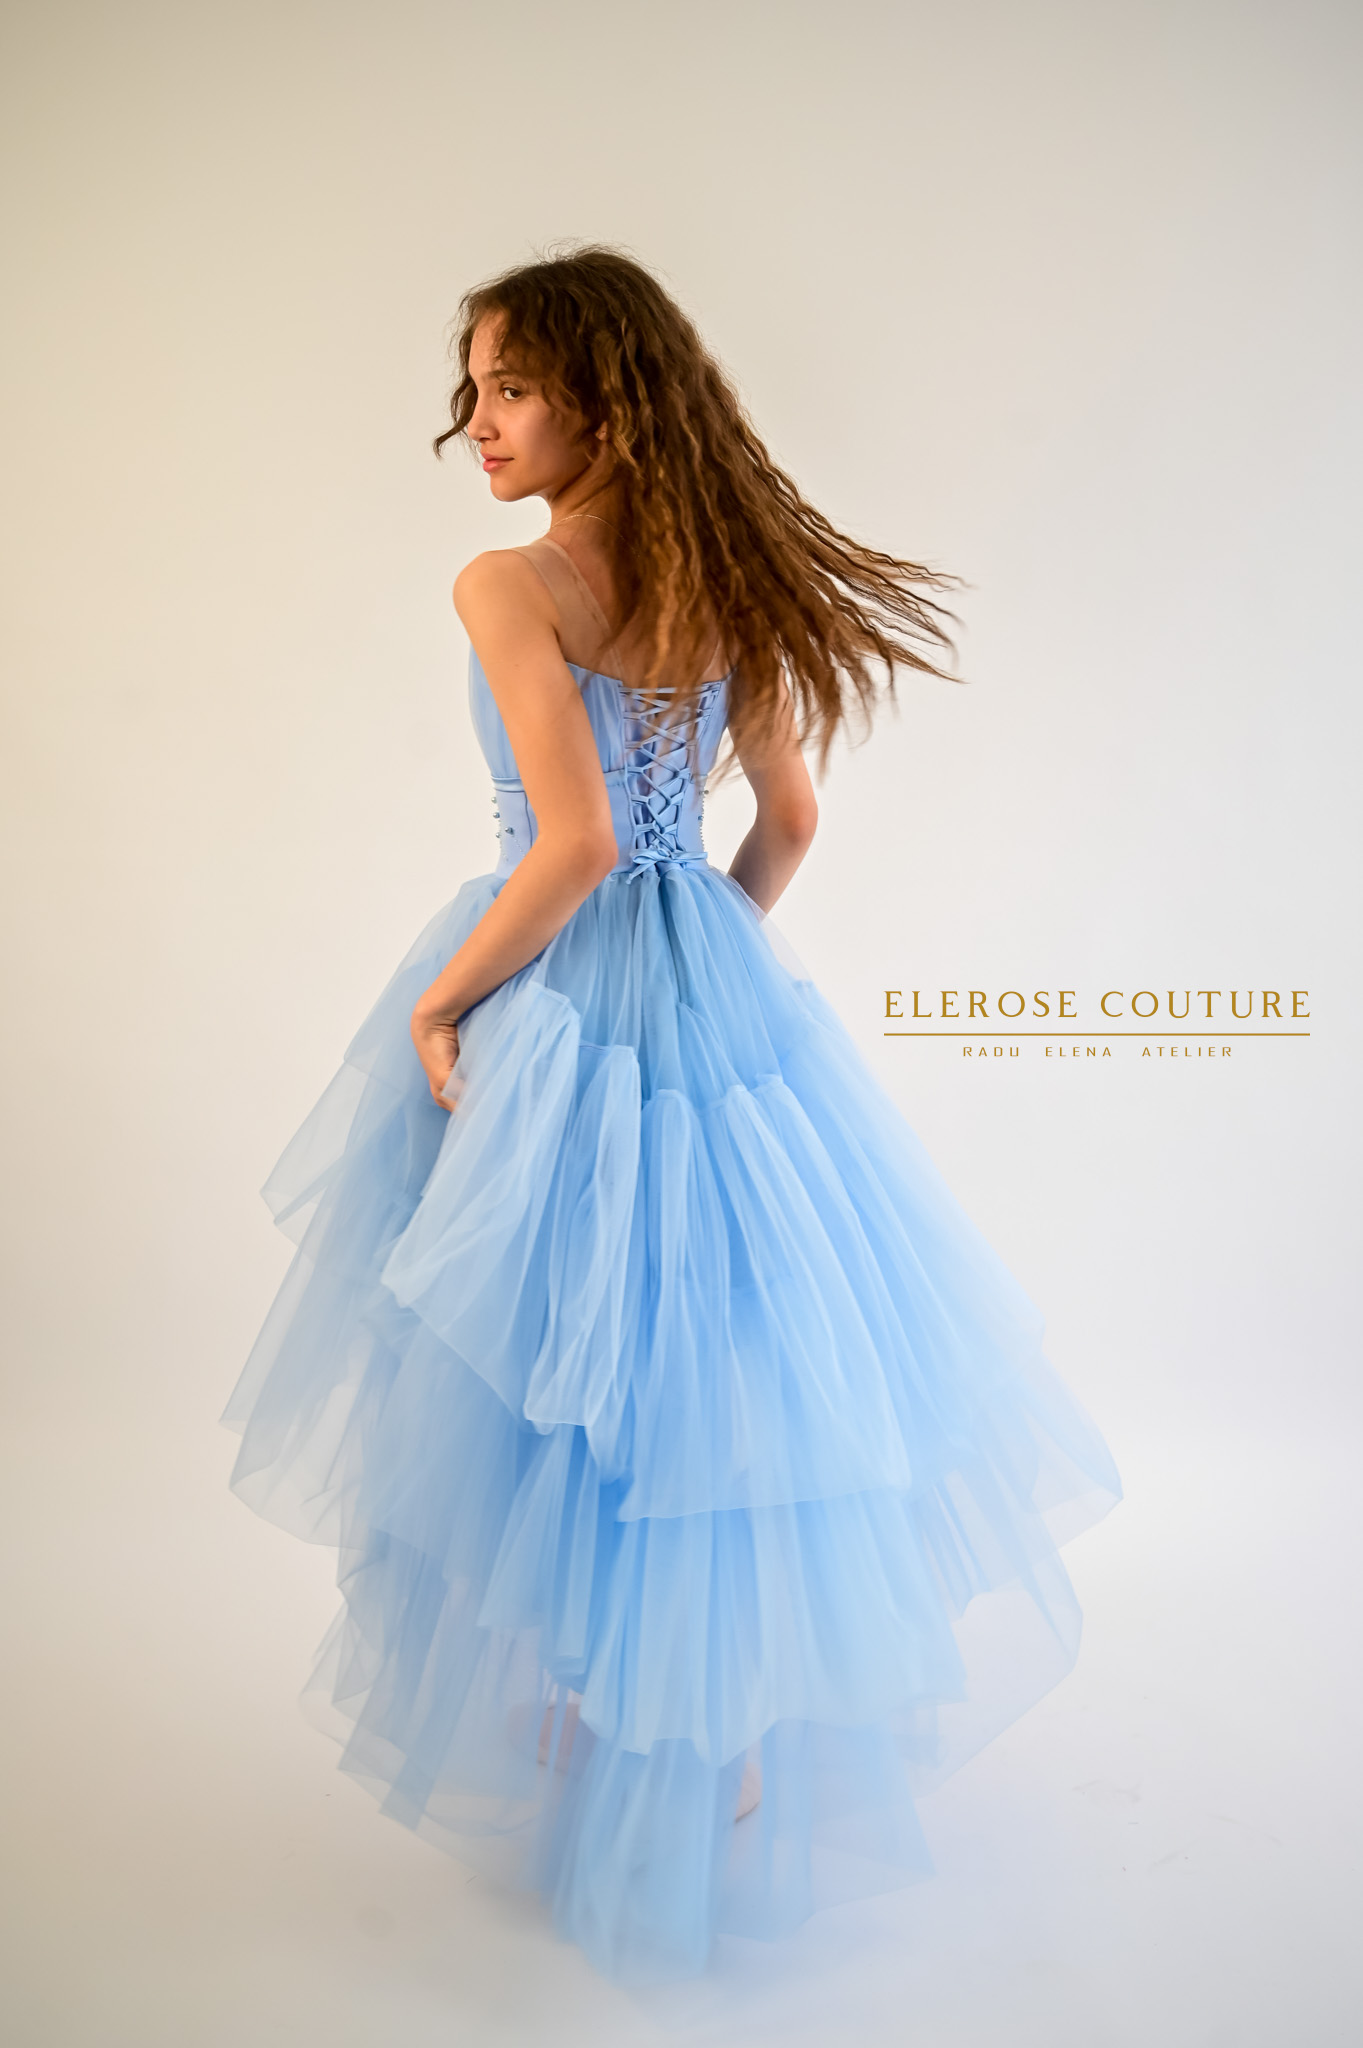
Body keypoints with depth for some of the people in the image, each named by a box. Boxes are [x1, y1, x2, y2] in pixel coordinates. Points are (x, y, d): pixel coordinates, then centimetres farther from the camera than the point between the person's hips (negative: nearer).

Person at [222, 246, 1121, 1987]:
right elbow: (790, 818, 10)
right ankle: (744, 1705, 32)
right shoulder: (722, 580, 6)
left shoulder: (512, 586, -14)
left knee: (558, 1351, 9)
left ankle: (608, 1731, 25)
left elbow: (575, 841, -22)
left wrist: (437, 1001, -10)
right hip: (714, 989, 7)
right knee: (719, 1331, 17)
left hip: (556, 1000, -6)